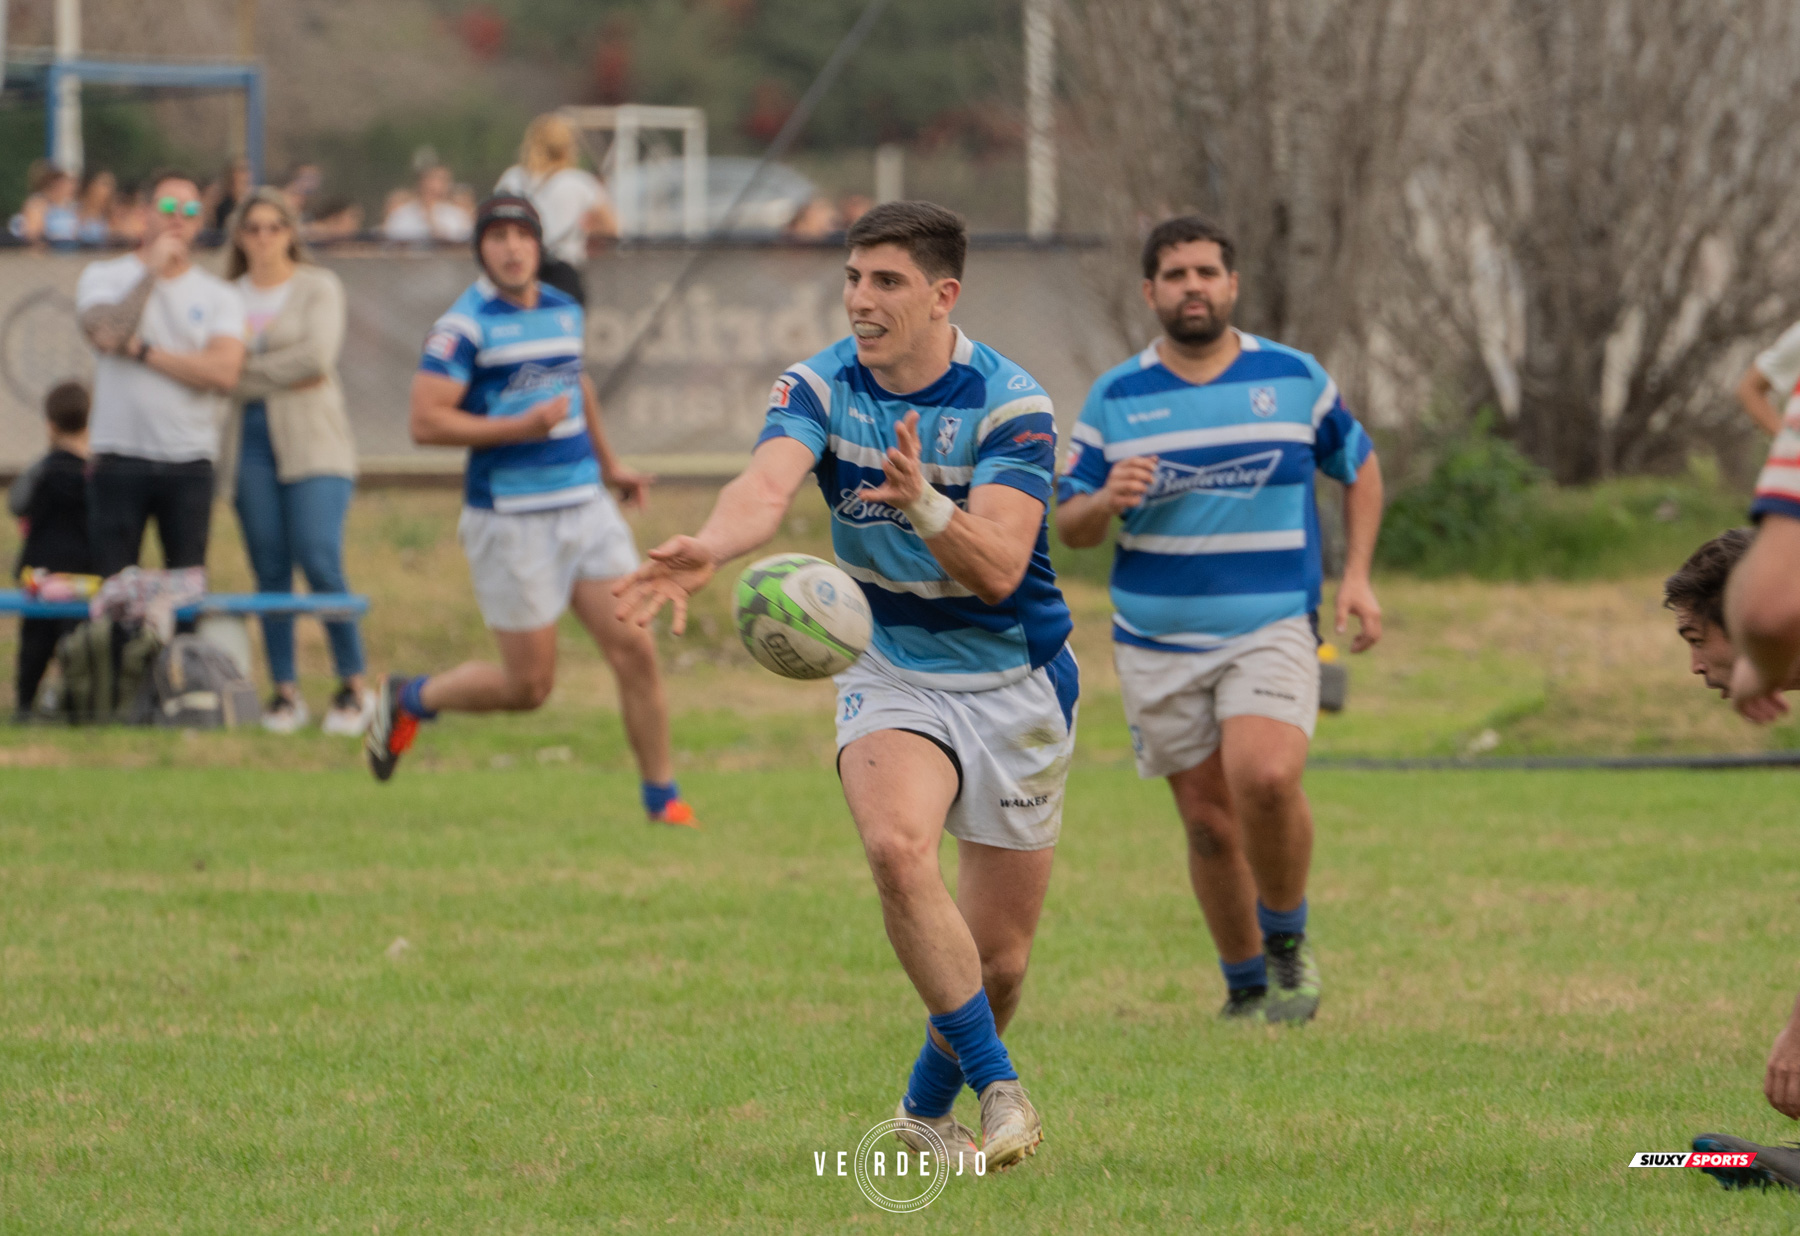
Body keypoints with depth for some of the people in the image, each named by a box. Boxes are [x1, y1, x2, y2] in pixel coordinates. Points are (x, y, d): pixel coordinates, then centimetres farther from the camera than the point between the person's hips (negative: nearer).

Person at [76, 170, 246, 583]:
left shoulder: (219, 295, 9)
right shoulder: (103, 277, 8)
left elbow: (223, 372, -8)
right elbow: (106, 333, -13)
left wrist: (143, 350, -8)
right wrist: (152, 270, -6)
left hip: (190, 463, 1)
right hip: (119, 458, -1)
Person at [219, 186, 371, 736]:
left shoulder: (319, 287, 4)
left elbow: (317, 355, -10)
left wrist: (250, 371, -6)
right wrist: (283, 373, -4)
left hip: (311, 442, -3)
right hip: (249, 439, 3)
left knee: (320, 563, -14)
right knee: (270, 571, 1)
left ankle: (354, 685, -5)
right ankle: (285, 691, 5)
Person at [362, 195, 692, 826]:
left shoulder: (565, 312, 11)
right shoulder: (465, 324, -11)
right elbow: (426, 422, -16)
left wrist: (608, 464, 30)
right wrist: (520, 427, -21)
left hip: (586, 507, 6)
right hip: (511, 519, -6)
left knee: (634, 648, -5)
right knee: (529, 685, -1)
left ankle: (661, 795, 7)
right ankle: (407, 700, 24)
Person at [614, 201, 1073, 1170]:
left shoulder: (1010, 404, -17)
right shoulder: (821, 389, -9)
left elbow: (999, 569, -27)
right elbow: (767, 487, -30)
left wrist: (924, 505, -46)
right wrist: (708, 548, -52)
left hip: (1014, 686, -1)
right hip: (891, 675, 1)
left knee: (998, 961, 3)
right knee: (896, 846, -31)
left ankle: (927, 1107, 34)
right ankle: (999, 1090, -18)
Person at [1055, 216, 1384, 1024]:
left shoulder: (1293, 378, 3)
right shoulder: (1116, 398, 3)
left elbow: (1359, 467, 17)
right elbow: (1069, 526, 7)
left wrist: (1357, 576, 4)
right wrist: (1107, 499, -17)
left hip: (1271, 629, -2)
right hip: (1156, 643, 2)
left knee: (1265, 776, -26)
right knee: (1208, 819, 4)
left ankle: (1287, 938, -2)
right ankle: (1245, 987, 23)